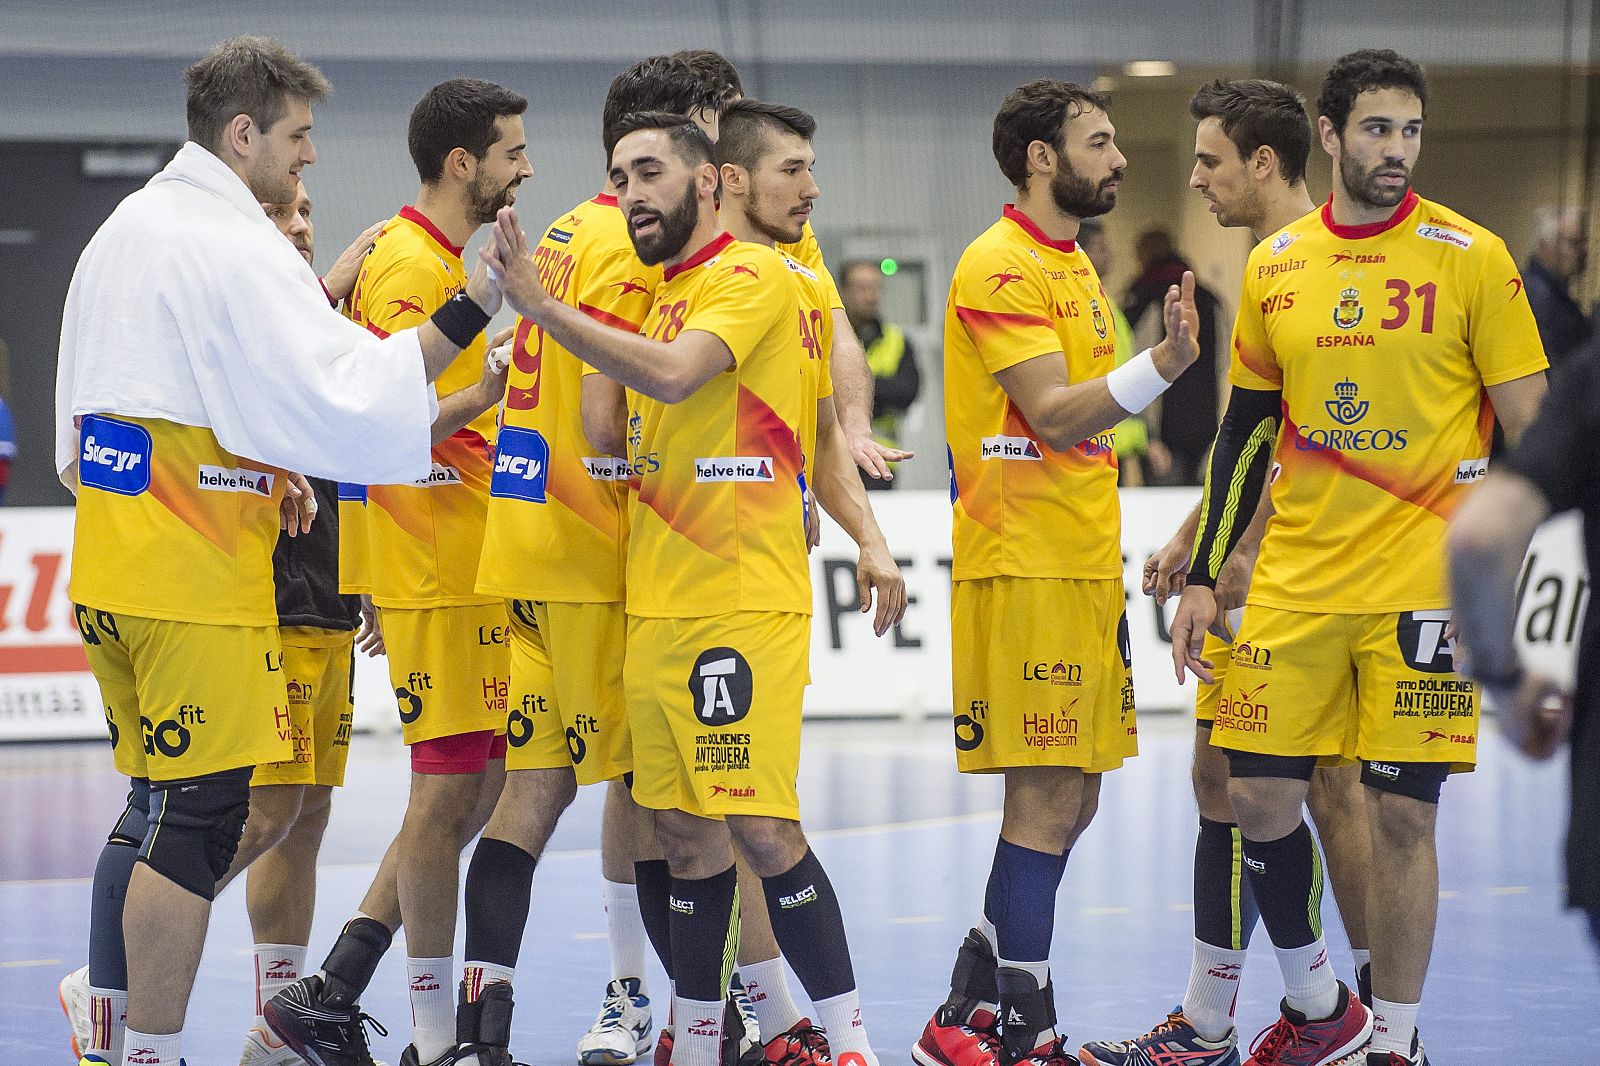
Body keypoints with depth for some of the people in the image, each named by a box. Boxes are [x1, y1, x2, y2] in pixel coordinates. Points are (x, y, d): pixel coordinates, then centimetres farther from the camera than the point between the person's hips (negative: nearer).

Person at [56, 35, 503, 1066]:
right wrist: (462, 319, -17)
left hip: (112, 570, 9)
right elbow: (344, 394, -21)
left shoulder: (126, 231, 15)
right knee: (200, 817, -5)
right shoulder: (236, 248, -15)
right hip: (196, 579, -9)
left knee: (154, 804, 17)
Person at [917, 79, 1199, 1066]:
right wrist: (1165, 364, -32)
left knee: (1067, 804, 10)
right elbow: (1053, 414, -21)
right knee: (1049, 803, -9)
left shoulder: (1073, 264, 19)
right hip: (1024, 570, -10)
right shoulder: (1000, 266, -11)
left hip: (1082, 567, 10)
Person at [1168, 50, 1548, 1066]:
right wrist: (1204, 577, 13)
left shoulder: (1471, 257, -4)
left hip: (1423, 588, -4)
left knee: (1401, 814, -3)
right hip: (1295, 583, 4)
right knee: (1259, 798, 3)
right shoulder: (1275, 267, 8)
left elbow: (1527, 430, -3)